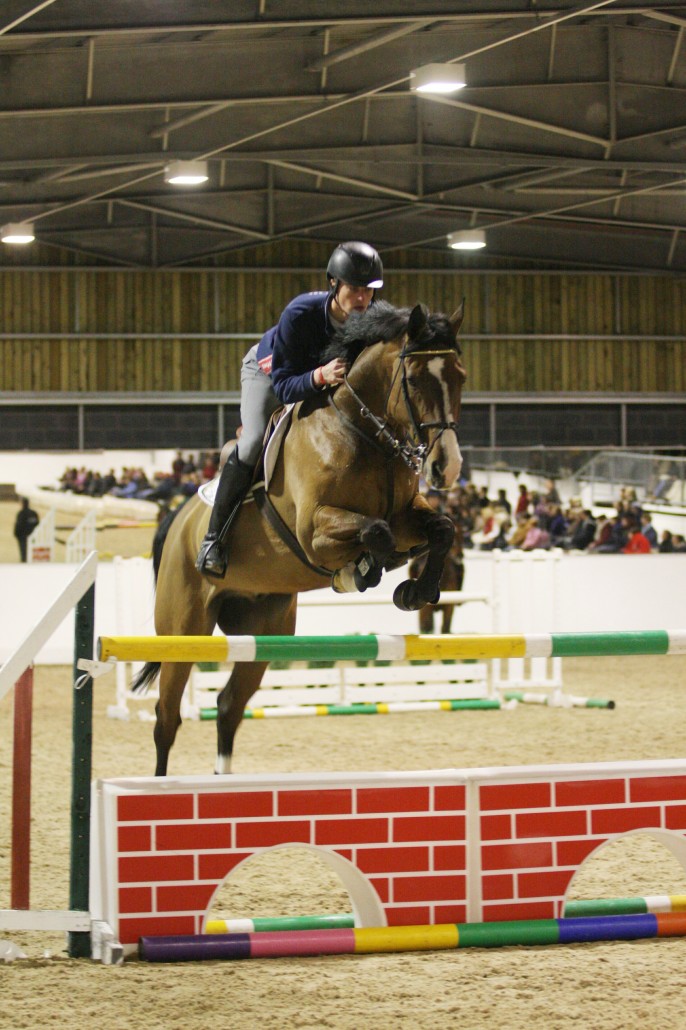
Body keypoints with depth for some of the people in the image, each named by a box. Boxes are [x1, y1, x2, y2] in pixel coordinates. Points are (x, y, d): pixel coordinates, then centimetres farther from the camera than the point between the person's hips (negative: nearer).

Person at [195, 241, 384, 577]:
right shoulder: (300, 314, -40)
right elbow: (283, 386, -38)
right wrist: (321, 376, -58)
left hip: (323, 376, 5)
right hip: (270, 369, -5)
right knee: (254, 443, -24)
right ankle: (214, 538, -16)